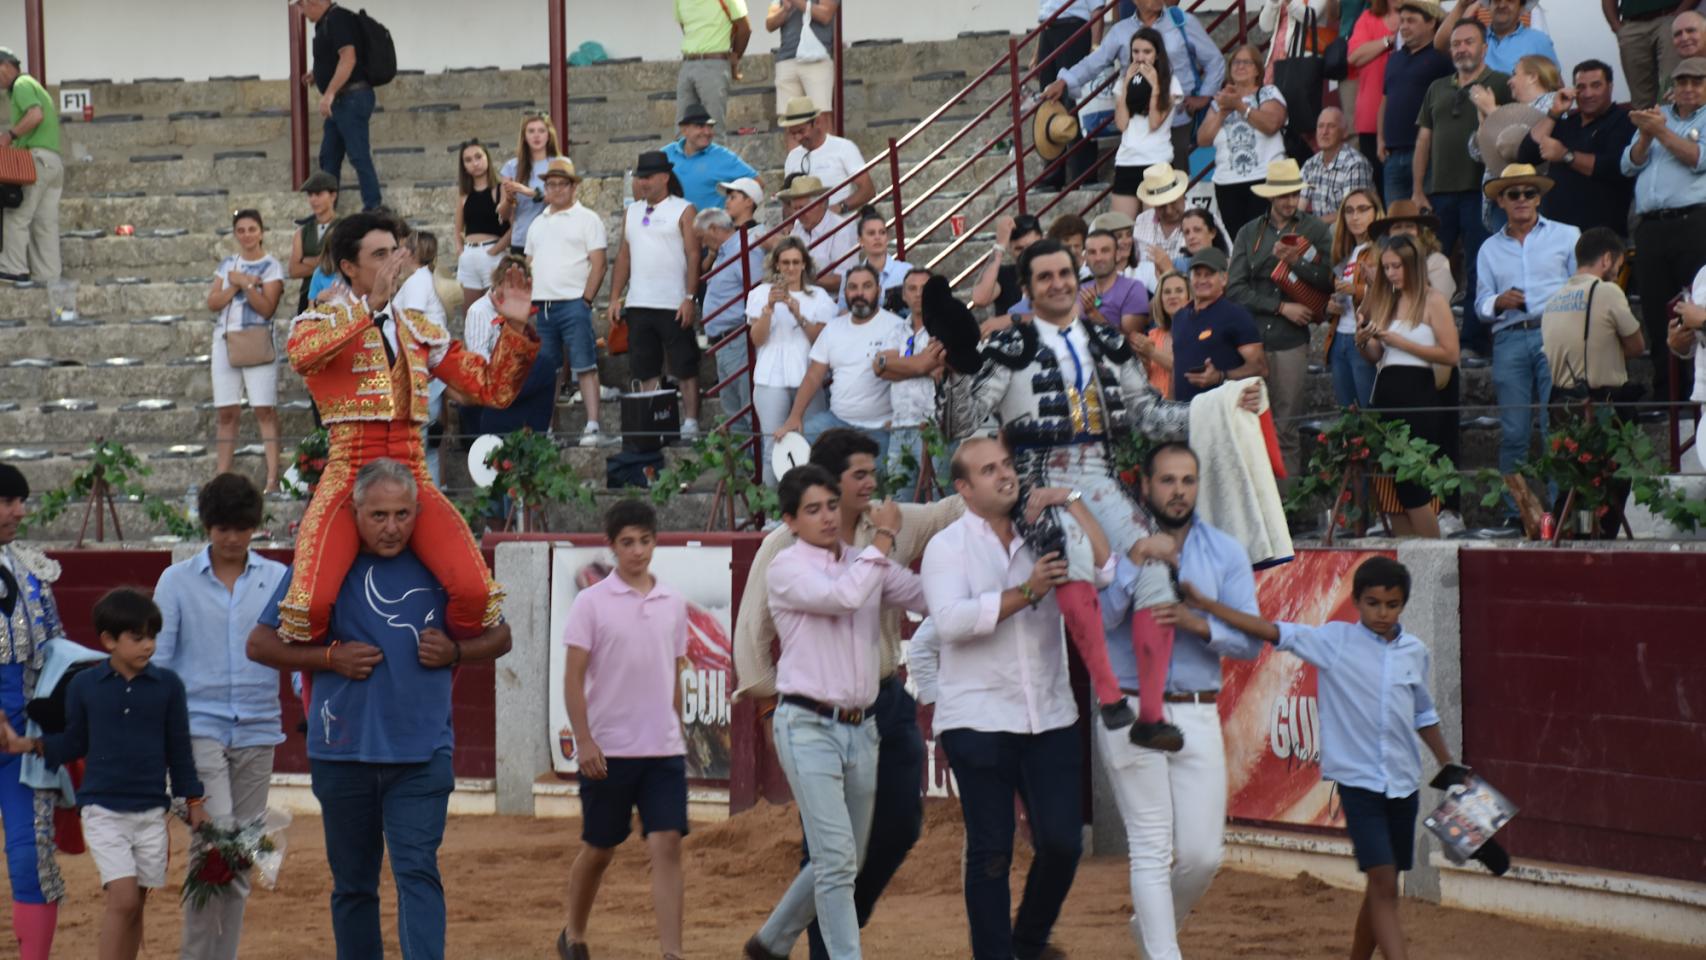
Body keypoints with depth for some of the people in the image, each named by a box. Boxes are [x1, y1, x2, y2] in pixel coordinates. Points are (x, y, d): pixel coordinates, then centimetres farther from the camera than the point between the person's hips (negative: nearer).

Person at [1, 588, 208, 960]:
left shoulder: (167, 685, 1)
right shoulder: (83, 686, -1)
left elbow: (179, 748, 8)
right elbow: (74, 743, 7)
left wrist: (194, 802, 9)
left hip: (151, 812, 2)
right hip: (103, 809, -2)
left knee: (135, 904, 6)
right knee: (123, 898, -14)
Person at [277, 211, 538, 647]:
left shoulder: (418, 329, 19)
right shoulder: (320, 322, 6)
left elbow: (492, 388, 17)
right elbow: (302, 354, -20)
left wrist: (515, 328, 3)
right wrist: (369, 305, -22)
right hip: (348, 478, -3)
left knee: (476, 592, -21)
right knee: (311, 603, -26)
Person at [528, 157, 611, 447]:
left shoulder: (587, 219, 1)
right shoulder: (538, 224, 20)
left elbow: (598, 263, -5)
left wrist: (586, 300, -11)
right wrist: (527, 302, 11)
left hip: (573, 303, -6)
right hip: (540, 305, 6)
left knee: (585, 366, -8)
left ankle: (593, 426, -10)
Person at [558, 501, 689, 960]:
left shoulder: (673, 602, 7)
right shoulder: (591, 603, -5)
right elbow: (574, 677, -7)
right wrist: (584, 741, -14)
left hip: (664, 749, 3)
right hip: (608, 749, -3)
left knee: (667, 845, -9)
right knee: (599, 849, 10)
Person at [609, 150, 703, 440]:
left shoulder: (683, 210, -3)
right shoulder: (633, 212, 15)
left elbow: (693, 256, -8)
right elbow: (624, 255, 17)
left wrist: (690, 298, -15)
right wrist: (615, 297, 10)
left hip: (674, 306, -6)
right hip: (639, 305, 6)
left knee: (685, 368, -3)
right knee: (646, 370, 8)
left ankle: (690, 423, -2)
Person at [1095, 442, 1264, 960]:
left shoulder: (1225, 552, 9)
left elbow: (1251, 640, 2)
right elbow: (1096, 619, -13)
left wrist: (1198, 624, -15)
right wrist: (1137, 563, -22)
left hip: (1197, 716, 3)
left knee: (1202, 854, 2)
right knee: (1151, 850, -4)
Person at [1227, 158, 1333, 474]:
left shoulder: (1315, 231, 8)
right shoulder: (1249, 233, 9)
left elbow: (1327, 282, -1)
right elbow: (1236, 288, 0)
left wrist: (1293, 261, -12)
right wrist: (1282, 307, -6)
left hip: (1291, 341, -1)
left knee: (1285, 428, 0)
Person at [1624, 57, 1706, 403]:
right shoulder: (1656, 115, 23)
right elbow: (1630, 165, 16)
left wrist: (1661, 132, -8)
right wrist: (1645, 135, -2)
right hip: (1651, 228, 5)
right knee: (1656, 318, 3)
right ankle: (1665, 397, 7)